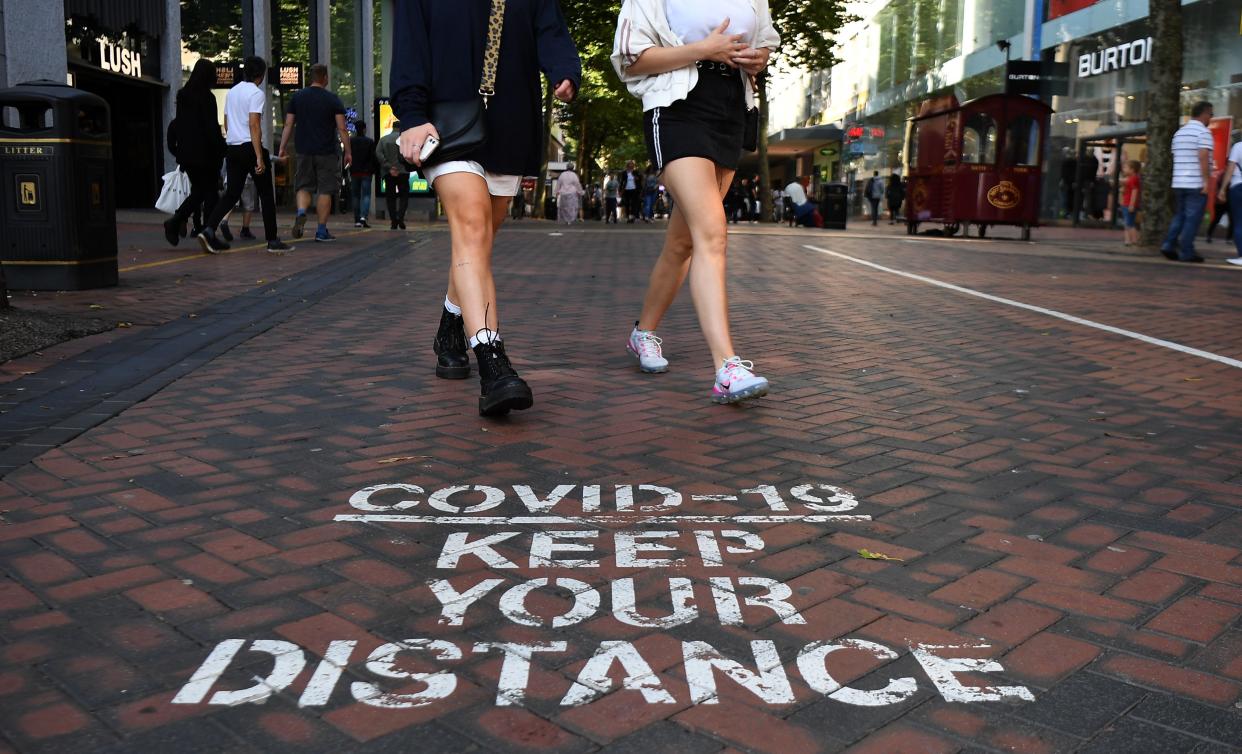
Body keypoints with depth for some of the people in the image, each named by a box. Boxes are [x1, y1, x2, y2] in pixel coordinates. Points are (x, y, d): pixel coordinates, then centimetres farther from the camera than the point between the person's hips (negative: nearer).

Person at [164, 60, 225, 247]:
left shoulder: (182, 95, 10)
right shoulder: (207, 98, -12)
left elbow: (176, 124, 13)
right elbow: (212, 128, -15)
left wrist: (176, 150, 17)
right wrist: (221, 150, -8)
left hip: (186, 153, 7)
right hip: (204, 153, -7)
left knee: (198, 191, 16)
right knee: (210, 192, 1)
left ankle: (176, 220, -2)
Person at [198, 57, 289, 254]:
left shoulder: (231, 92, 16)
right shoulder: (257, 94, -10)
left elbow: (226, 123, 20)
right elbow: (254, 125, -18)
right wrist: (260, 157, -20)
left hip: (232, 147, 7)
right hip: (250, 147, -7)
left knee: (232, 193, 7)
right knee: (266, 194, 3)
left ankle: (209, 230, -10)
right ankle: (272, 241, 6)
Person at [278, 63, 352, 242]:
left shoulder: (296, 97, 7)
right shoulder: (333, 100, -3)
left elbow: (288, 125, 6)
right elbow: (342, 129, -6)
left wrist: (282, 148, 11)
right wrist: (348, 152, -1)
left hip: (304, 151, 3)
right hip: (327, 152, -3)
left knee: (304, 187, 14)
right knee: (325, 190, 3)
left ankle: (301, 213, -14)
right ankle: (321, 231, 4)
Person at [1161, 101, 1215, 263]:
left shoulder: (1179, 133, 15)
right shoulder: (1203, 132, -9)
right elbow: (1203, 157, -19)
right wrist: (1207, 180, -18)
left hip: (1179, 182, 7)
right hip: (1196, 184, -7)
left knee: (1180, 216, 14)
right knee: (1192, 218, -3)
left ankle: (1169, 245, 3)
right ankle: (1186, 252, -2)